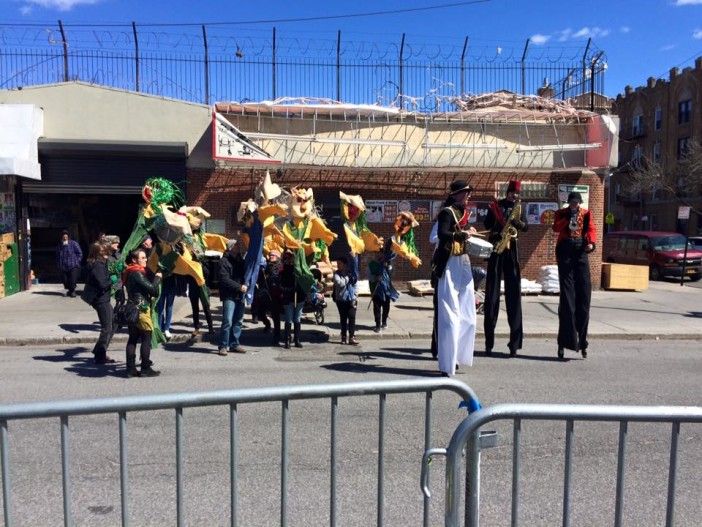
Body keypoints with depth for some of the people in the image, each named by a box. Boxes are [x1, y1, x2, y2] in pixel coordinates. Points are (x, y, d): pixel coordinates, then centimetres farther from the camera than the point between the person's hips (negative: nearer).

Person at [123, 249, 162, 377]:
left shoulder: (130, 272, 14)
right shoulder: (137, 273, -16)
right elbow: (152, 288, -18)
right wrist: (158, 277, -3)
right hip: (141, 309, -9)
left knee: (133, 339, 9)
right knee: (146, 339, -2)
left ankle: (131, 368, 12)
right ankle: (145, 369, 1)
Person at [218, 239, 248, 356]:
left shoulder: (240, 260, 16)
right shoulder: (224, 261, -8)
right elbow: (225, 280, -16)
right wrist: (239, 287, -17)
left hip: (240, 296, 8)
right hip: (229, 296, -7)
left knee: (238, 321, 11)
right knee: (227, 322, -10)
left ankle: (234, 344, 19)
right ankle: (223, 346, -2)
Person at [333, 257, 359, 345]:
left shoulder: (352, 273, 8)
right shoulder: (337, 274, 0)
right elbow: (340, 283, -18)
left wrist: (356, 296, 8)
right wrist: (347, 277, -9)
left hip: (351, 299, 1)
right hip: (341, 299, -1)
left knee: (352, 318, -6)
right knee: (343, 318, 4)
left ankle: (352, 337, -4)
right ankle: (343, 337, 12)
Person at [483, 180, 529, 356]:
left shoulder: (519, 208, 12)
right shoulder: (495, 205, 6)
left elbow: (525, 227, 1)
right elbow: (487, 224, -1)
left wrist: (517, 221, -18)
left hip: (511, 251, 2)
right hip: (495, 249, -2)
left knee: (514, 292, -3)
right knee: (492, 292, -1)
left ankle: (515, 342, -2)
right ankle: (489, 340, 5)